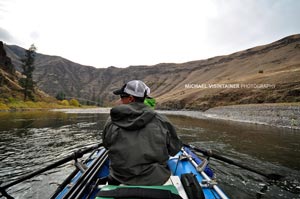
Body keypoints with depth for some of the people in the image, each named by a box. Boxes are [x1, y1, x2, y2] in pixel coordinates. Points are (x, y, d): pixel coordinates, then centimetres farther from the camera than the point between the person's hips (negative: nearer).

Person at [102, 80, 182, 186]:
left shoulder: (111, 122, -11)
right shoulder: (160, 121, -13)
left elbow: (106, 144, 7)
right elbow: (174, 150, -2)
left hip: (120, 181, 1)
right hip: (156, 180, 0)